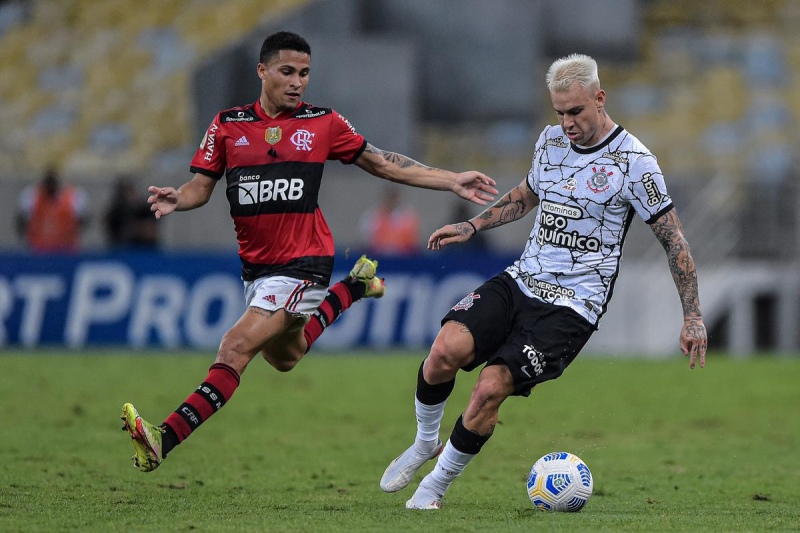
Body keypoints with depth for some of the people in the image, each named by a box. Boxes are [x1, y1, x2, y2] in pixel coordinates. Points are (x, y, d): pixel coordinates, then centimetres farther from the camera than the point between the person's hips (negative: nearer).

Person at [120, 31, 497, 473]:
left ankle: (164, 440, -25)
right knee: (285, 357, 27)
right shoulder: (227, 125, 1)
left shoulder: (323, 123, -2)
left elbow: (382, 164, 6)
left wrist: (453, 181, 2)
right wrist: (175, 199, -21)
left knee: (235, 349, -20)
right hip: (255, 265, 5)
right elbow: (200, 187, 3)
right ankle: (353, 288, 49)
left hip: (303, 264, -5)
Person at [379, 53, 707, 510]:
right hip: (521, 281, 5)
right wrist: (473, 226, 20)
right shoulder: (550, 141, 9)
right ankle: (426, 442, 5)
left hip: (573, 307, -5)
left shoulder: (634, 160, -9)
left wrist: (693, 316, -5)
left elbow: (673, 237, -4)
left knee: (490, 388, -21)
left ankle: (437, 484, 0)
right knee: (447, 348, -22)